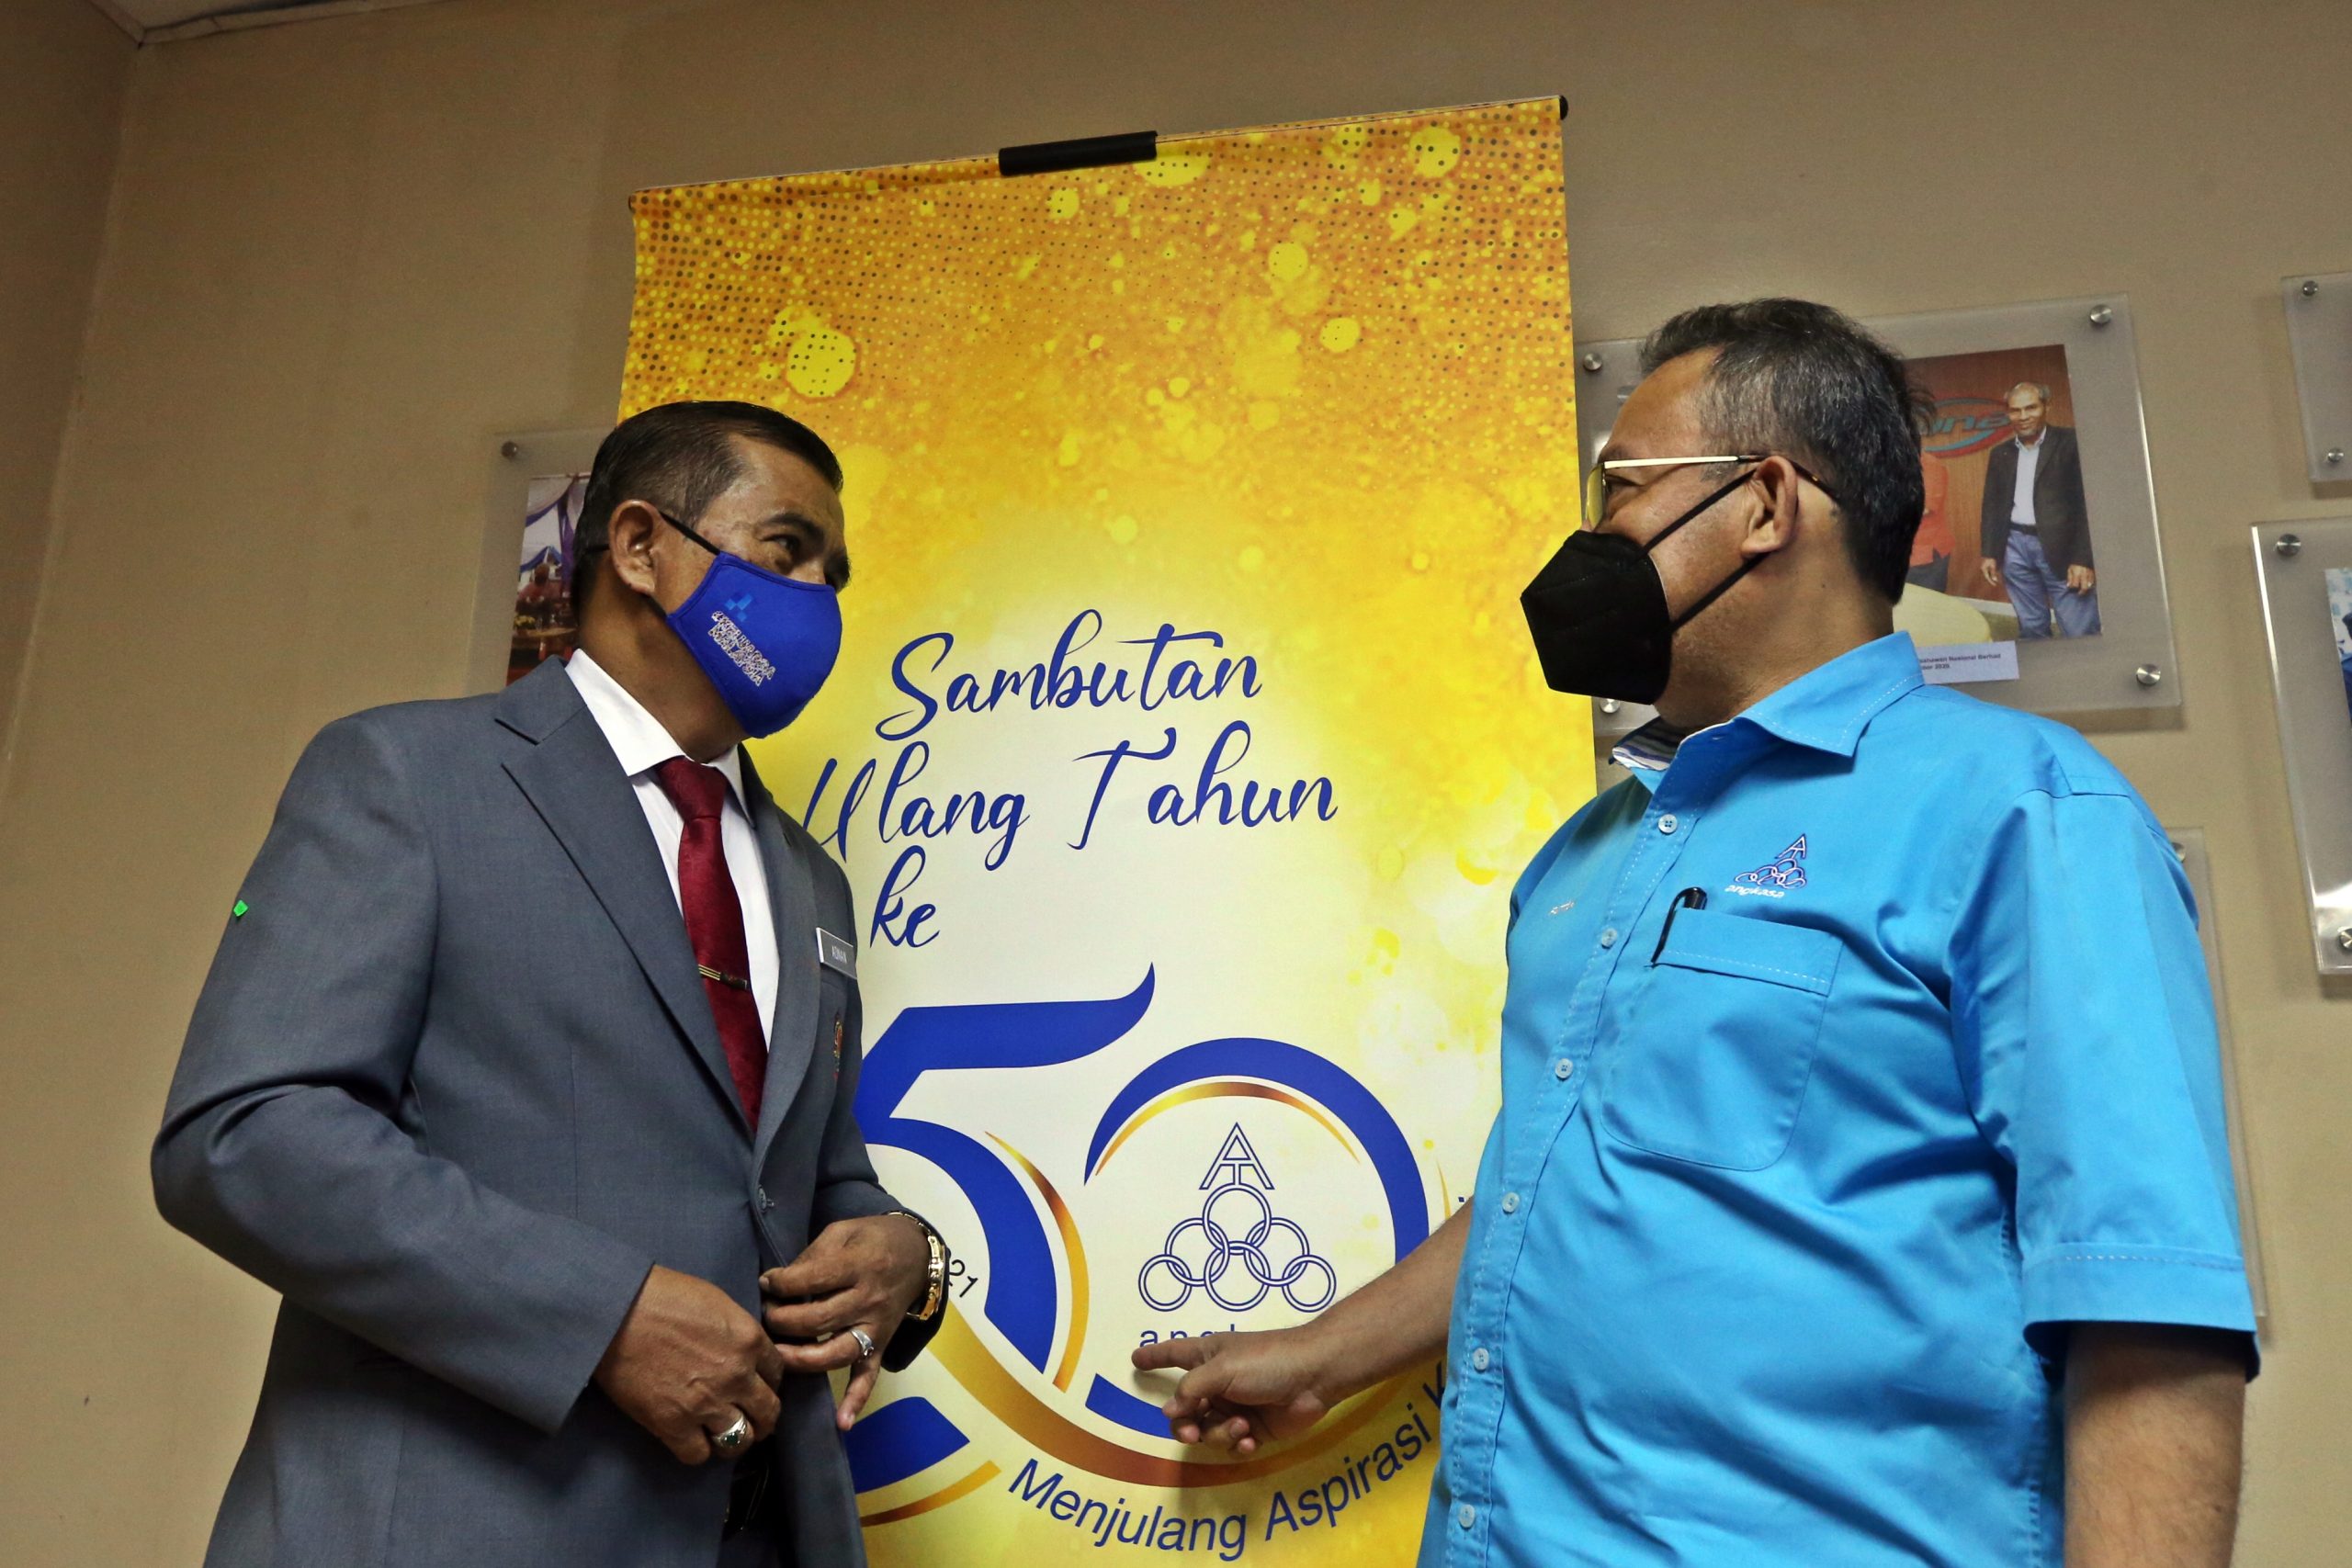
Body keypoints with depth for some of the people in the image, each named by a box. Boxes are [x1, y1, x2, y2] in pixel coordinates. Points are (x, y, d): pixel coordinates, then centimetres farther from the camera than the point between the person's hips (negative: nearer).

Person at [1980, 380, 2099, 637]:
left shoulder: (2072, 443, 0)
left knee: (2081, 633, -6)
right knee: (2031, 630, 8)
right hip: (2016, 547, 4)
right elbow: (1992, 507, 16)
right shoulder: (2000, 454, 14)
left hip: (2062, 548, -4)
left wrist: (2084, 558, -13)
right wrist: (1989, 553, 8)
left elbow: (2088, 501, -6)